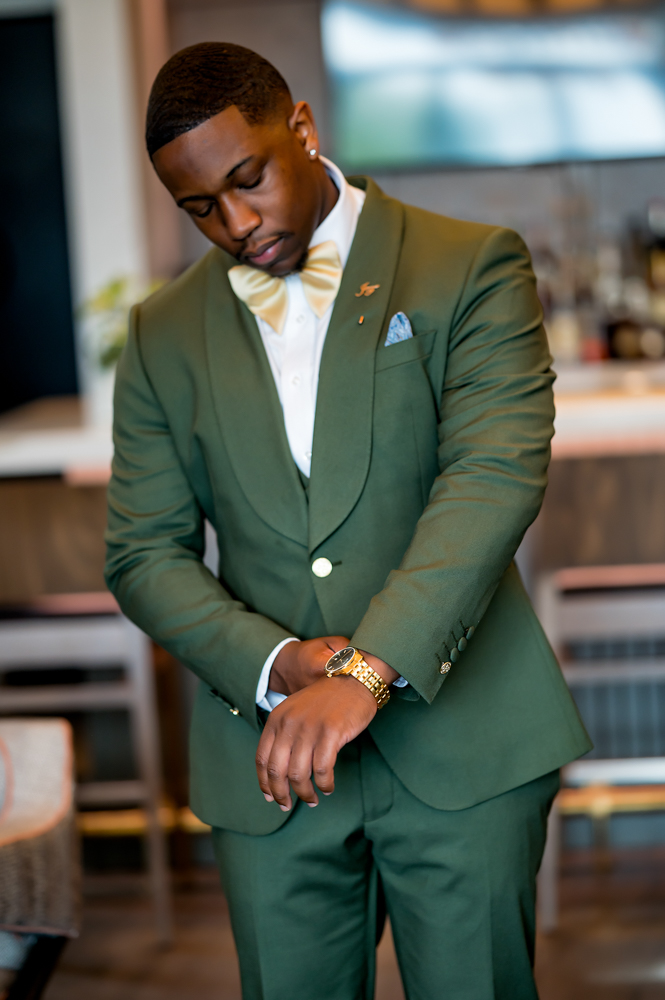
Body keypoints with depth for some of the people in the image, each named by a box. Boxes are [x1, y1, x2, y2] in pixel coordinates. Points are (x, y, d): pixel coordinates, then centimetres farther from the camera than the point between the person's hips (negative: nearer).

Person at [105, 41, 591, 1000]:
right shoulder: (165, 335, 8)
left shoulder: (472, 267, -2)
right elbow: (145, 554, 6)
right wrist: (274, 664, -12)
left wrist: (367, 671, -27)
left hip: (462, 747, -2)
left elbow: (496, 476, -16)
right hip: (268, 760, 3)